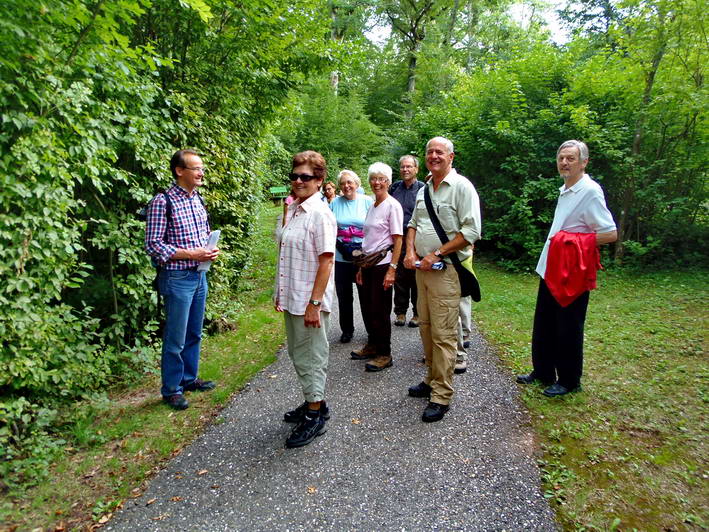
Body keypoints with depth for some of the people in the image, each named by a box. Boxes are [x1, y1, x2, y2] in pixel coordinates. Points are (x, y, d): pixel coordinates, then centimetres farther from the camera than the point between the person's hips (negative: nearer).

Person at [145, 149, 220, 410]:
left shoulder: (198, 199, 8)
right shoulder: (162, 201, -14)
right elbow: (153, 245, -15)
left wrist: (210, 250, -1)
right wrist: (192, 254, -20)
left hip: (200, 275, 7)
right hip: (177, 278, -7)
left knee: (194, 334, 18)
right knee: (175, 339, 4)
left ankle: (189, 378, 35)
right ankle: (171, 389, 20)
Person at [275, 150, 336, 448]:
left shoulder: (320, 214, -16)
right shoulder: (292, 211, 10)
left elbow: (326, 261, -19)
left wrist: (314, 303, -21)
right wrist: (280, 292, 17)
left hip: (310, 302, -9)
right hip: (291, 299, 9)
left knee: (310, 359, 4)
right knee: (298, 354, 20)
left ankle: (315, 416, 20)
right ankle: (314, 403, 37)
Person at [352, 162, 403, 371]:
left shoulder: (392, 206, -8)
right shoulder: (372, 206, 13)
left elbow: (398, 240, -12)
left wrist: (392, 268, -18)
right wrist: (361, 267, 12)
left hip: (383, 264, -7)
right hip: (368, 265, 7)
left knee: (379, 310, 0)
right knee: (367, 307, 12)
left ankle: (384, 354, 13)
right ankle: (372, 345, 30)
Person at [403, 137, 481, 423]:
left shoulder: (462, 187, -8)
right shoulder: (424, 189, 16)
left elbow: (471, 231, -14)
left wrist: (436, 254, -16)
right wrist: (410, 251, 4)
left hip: (446, 270, -8)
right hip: (422, 268, 8)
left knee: (443, 333, -6)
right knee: (426, 327, 15)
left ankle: (441, 396, 3)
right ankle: (432, 380, 30)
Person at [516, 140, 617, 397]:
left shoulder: (590, 191, -14)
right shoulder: (565, 190, 13)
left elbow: (610, 234, -18)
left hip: (572, 274, -9)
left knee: (568, 329, 4)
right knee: (544, 325, 16)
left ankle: (569, 381, 20)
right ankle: (543, 373, 31)